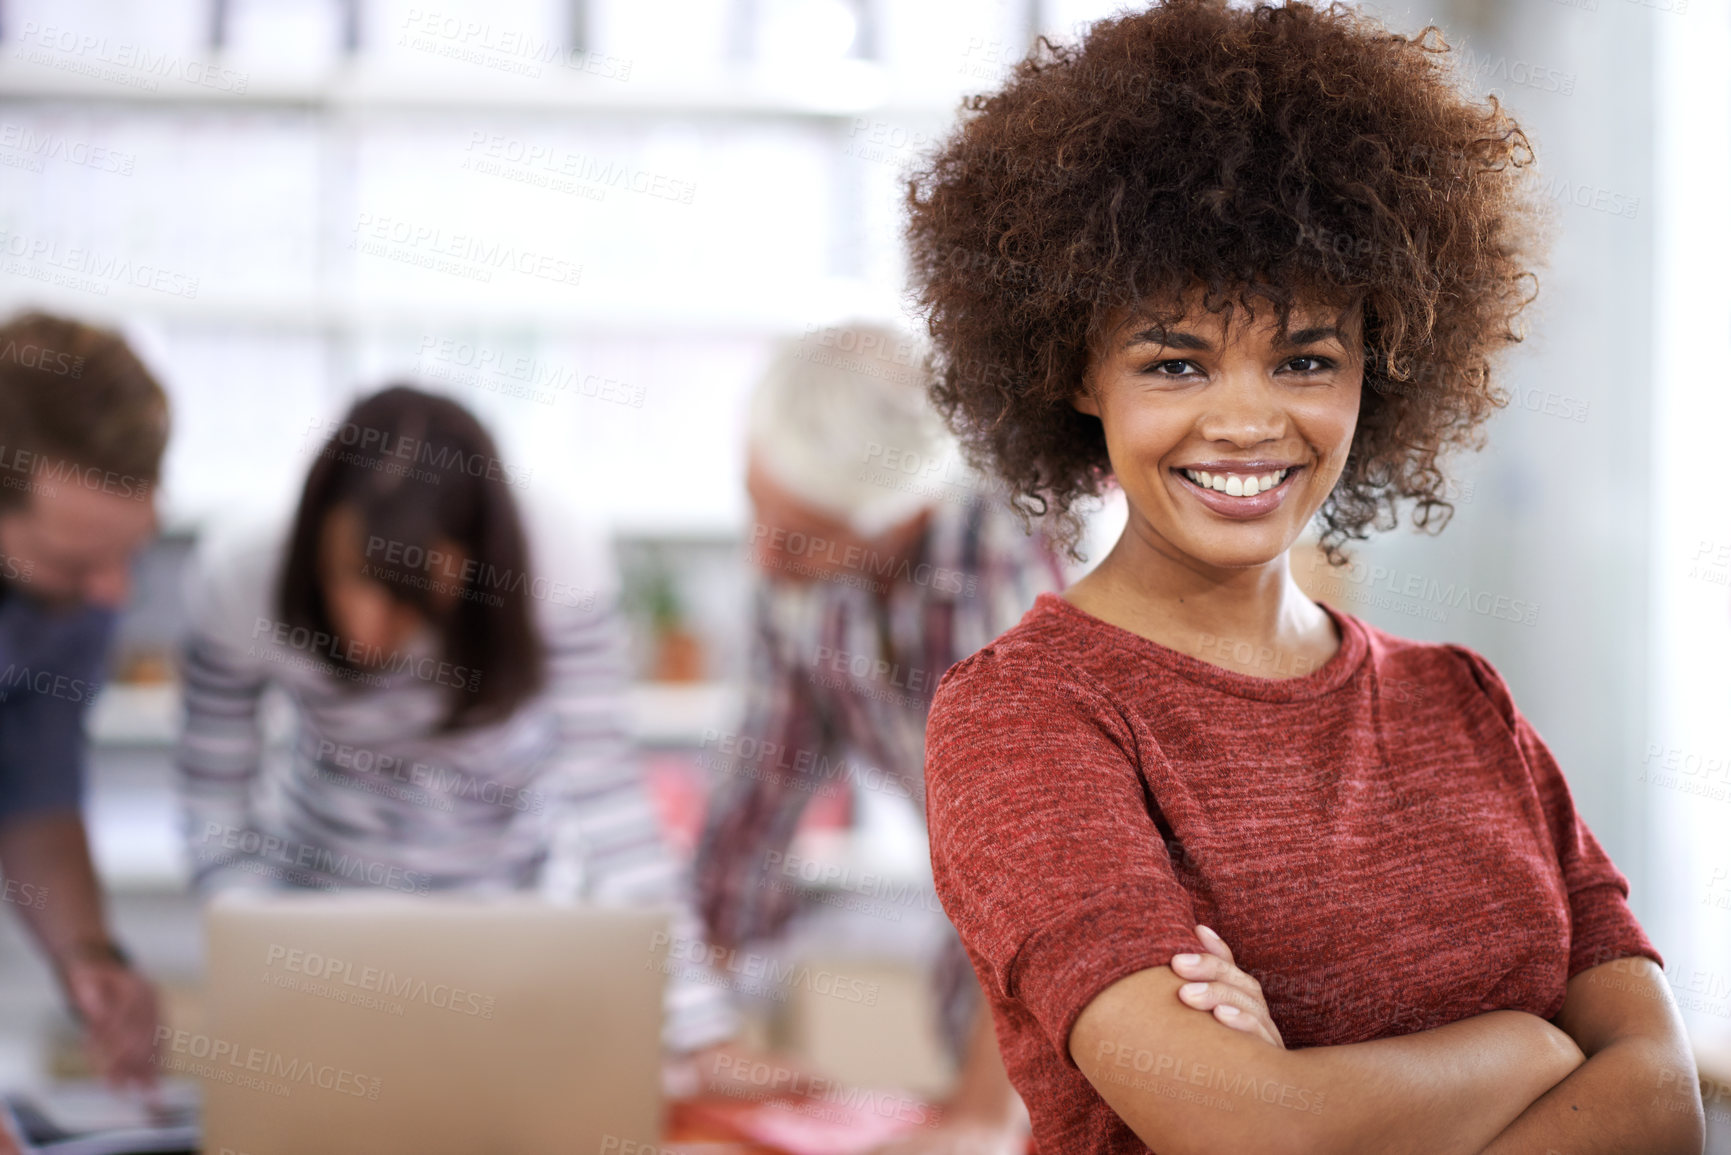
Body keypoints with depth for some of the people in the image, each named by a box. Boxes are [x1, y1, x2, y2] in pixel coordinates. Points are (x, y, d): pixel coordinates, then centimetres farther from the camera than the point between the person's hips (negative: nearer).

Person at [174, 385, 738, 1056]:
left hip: (513, 889, 0)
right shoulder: (239, 579, -27)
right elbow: (214, 797, -15)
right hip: (323, 878, 0)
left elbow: (605, 793, -28)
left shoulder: (560, 568, -30)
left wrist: (703, 1037, -31)